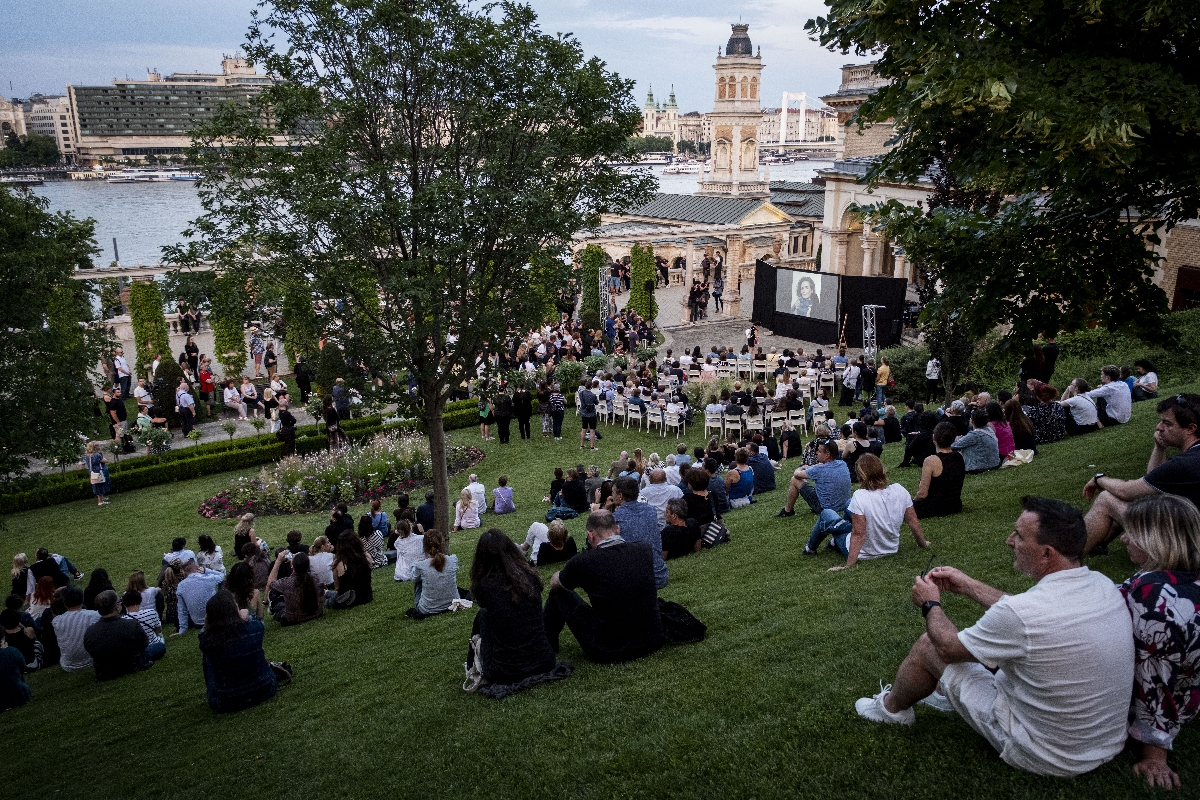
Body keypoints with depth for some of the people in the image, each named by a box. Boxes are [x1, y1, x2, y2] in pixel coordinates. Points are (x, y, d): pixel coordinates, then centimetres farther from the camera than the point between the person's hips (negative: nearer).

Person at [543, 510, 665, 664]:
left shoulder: (584, 561, -16)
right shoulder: (644, 549, -4)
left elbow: (554, 583, 8)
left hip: (608, 653, -4)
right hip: (653, 643, 4)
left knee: (559, 592, 15)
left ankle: (547, 644, 38)